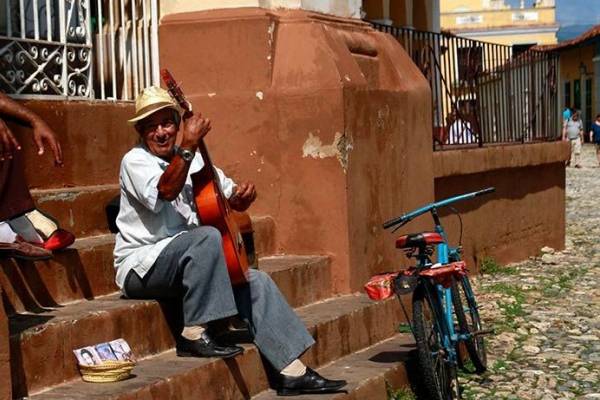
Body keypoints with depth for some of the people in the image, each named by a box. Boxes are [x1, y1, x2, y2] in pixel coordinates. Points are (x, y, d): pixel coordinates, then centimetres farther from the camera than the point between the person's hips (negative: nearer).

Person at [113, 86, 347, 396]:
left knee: (257, 283, -5)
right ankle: (194, 334, -27)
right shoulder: (135, 161, -7)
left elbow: (232, 196, 20)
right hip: (141, 267, -8)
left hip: (188, 263, 8)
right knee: (207, 237, -33)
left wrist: (242, 196, -4)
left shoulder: (194, 161, 15)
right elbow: (165, 190, -28)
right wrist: (187, 146, -34)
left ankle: (293, 372, -4)